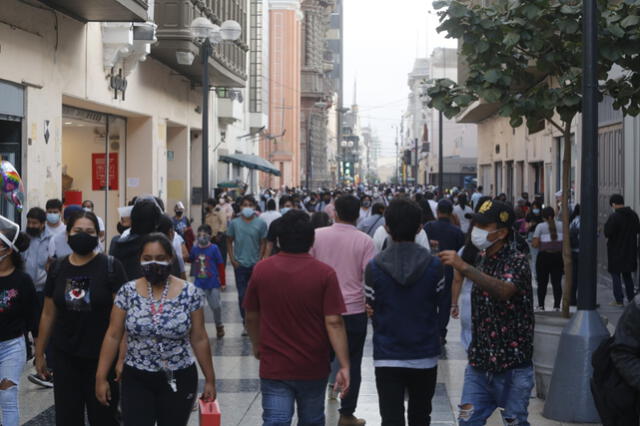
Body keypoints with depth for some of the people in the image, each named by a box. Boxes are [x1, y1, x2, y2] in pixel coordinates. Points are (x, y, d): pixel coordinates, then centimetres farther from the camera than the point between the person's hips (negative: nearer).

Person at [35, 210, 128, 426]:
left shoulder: (111, 267, -9)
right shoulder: (57, 268, 4)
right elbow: (48, 314, 11)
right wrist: (39, 353, 12)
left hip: (102, 357, -4)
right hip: (65, 357, 4)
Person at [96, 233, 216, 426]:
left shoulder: (190, 293, -6)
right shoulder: (127, 292, -3)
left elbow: (199, 339, -1)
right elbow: (113, 336, 0)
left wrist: (210, 380, 2)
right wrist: (101, 378, -2)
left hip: (179, 380, 0)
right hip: (136, 380, 0)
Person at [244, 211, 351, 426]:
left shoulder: (261, 270, -5)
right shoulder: (325, 273, -12)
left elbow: (251, 317, 5)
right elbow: (333, 322, -16)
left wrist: (257, 346, 23)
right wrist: (345, 366, -13)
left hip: (273, 367, 0)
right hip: (313, 368, 0)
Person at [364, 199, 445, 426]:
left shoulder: (374, 267, -10)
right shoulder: (433, 265, -7)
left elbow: (372, 310, 1)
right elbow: (440, 306, 4)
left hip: (387, 357, -1)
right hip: (424, 356, 2)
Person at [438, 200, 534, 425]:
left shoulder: (517, 260, -12)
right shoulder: (481, 258, 10)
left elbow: (504, 290, -35)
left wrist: (464, 267, -39)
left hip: (512, 363, -6)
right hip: (480, 359, 6)